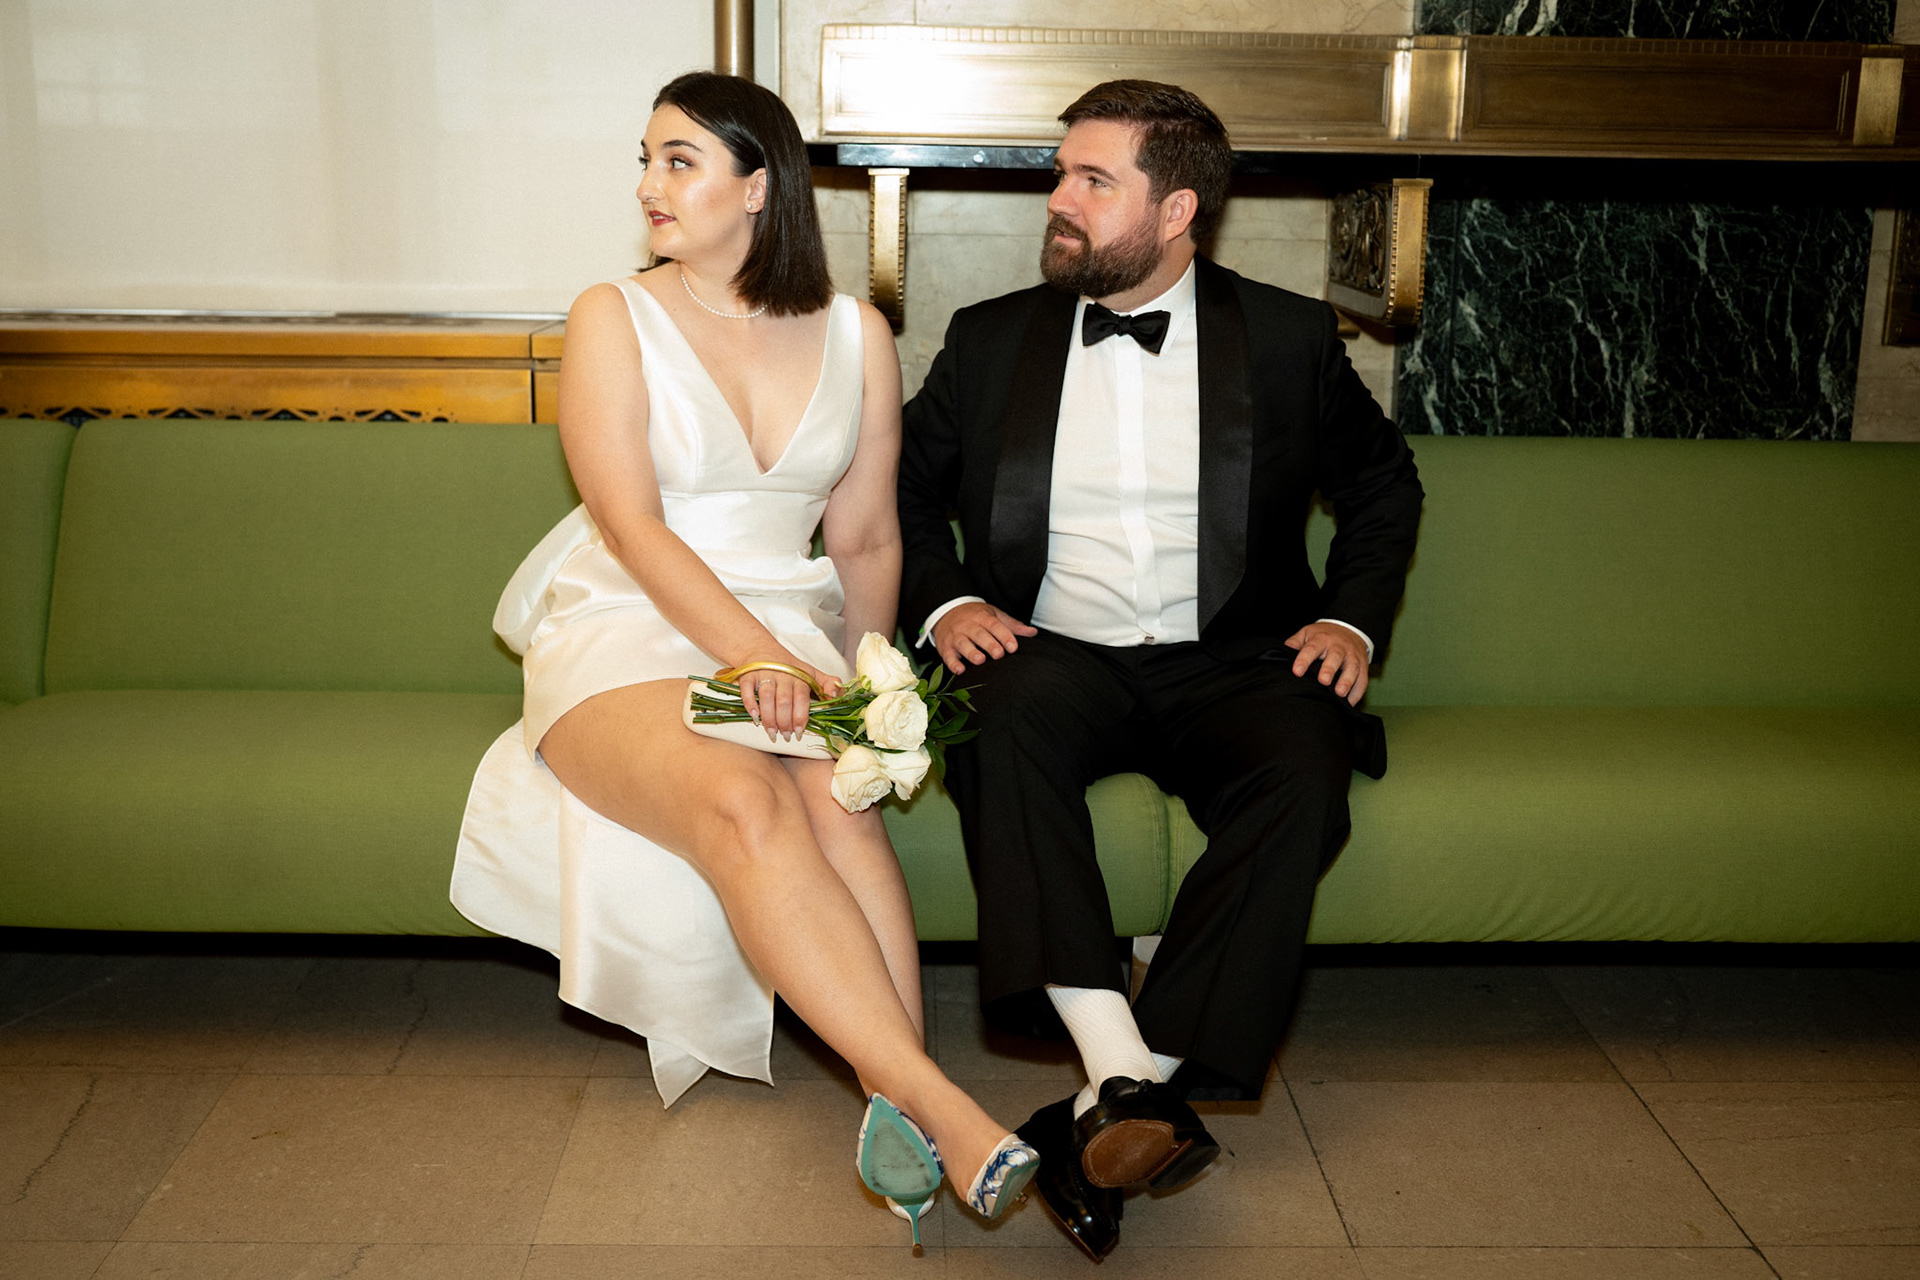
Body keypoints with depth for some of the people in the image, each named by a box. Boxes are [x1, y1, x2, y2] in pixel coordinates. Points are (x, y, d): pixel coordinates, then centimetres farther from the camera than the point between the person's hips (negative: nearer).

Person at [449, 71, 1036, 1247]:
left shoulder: (855, 335, 11)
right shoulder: (613, 320, 2)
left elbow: (865, 541, 15)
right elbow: (634, 529, -10)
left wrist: (860, 676, 1)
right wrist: (756, 656, -23)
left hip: (787, 629, 3)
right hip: (625, 636, -2)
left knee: (836, 791, -34)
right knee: (743, 800, -35)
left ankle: (896, 1107, -37)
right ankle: (944, 1110, -42)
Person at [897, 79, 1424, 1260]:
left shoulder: (1288, 337, 9)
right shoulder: (991, 339, 12)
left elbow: (1383, 483, 20)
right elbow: (907, 488, 18)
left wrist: (1353, 619, 4)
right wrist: (944, 601, -2)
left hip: (1227, 664, 0)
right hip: (1055, 657, 1)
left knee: (1305, 775, -33)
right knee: (999, 729, -35)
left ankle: (1114, 1108, -36)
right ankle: (1123, 1075, -41)